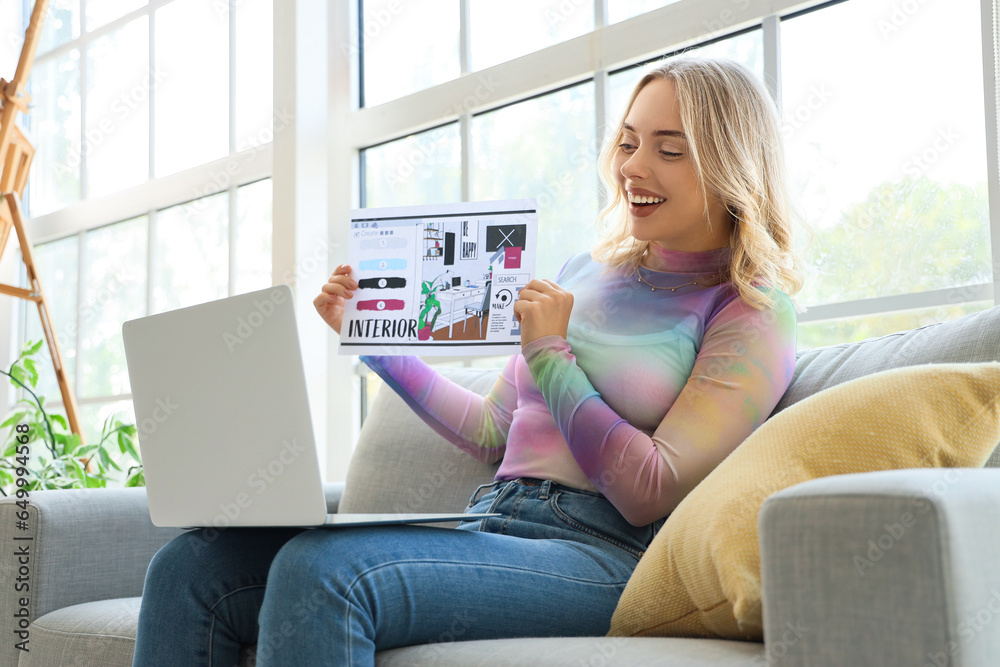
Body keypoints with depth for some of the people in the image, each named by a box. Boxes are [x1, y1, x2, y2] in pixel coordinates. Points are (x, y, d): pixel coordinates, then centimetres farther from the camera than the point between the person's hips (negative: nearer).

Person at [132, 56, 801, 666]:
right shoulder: (589, 271, 22)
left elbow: (654, 496, -9)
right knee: (190, 569, -14)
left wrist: (550, 354, -5)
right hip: (488, 523, 7)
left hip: (602, 557, -7)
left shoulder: (754, 311, 1)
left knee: (321, 570, -35)